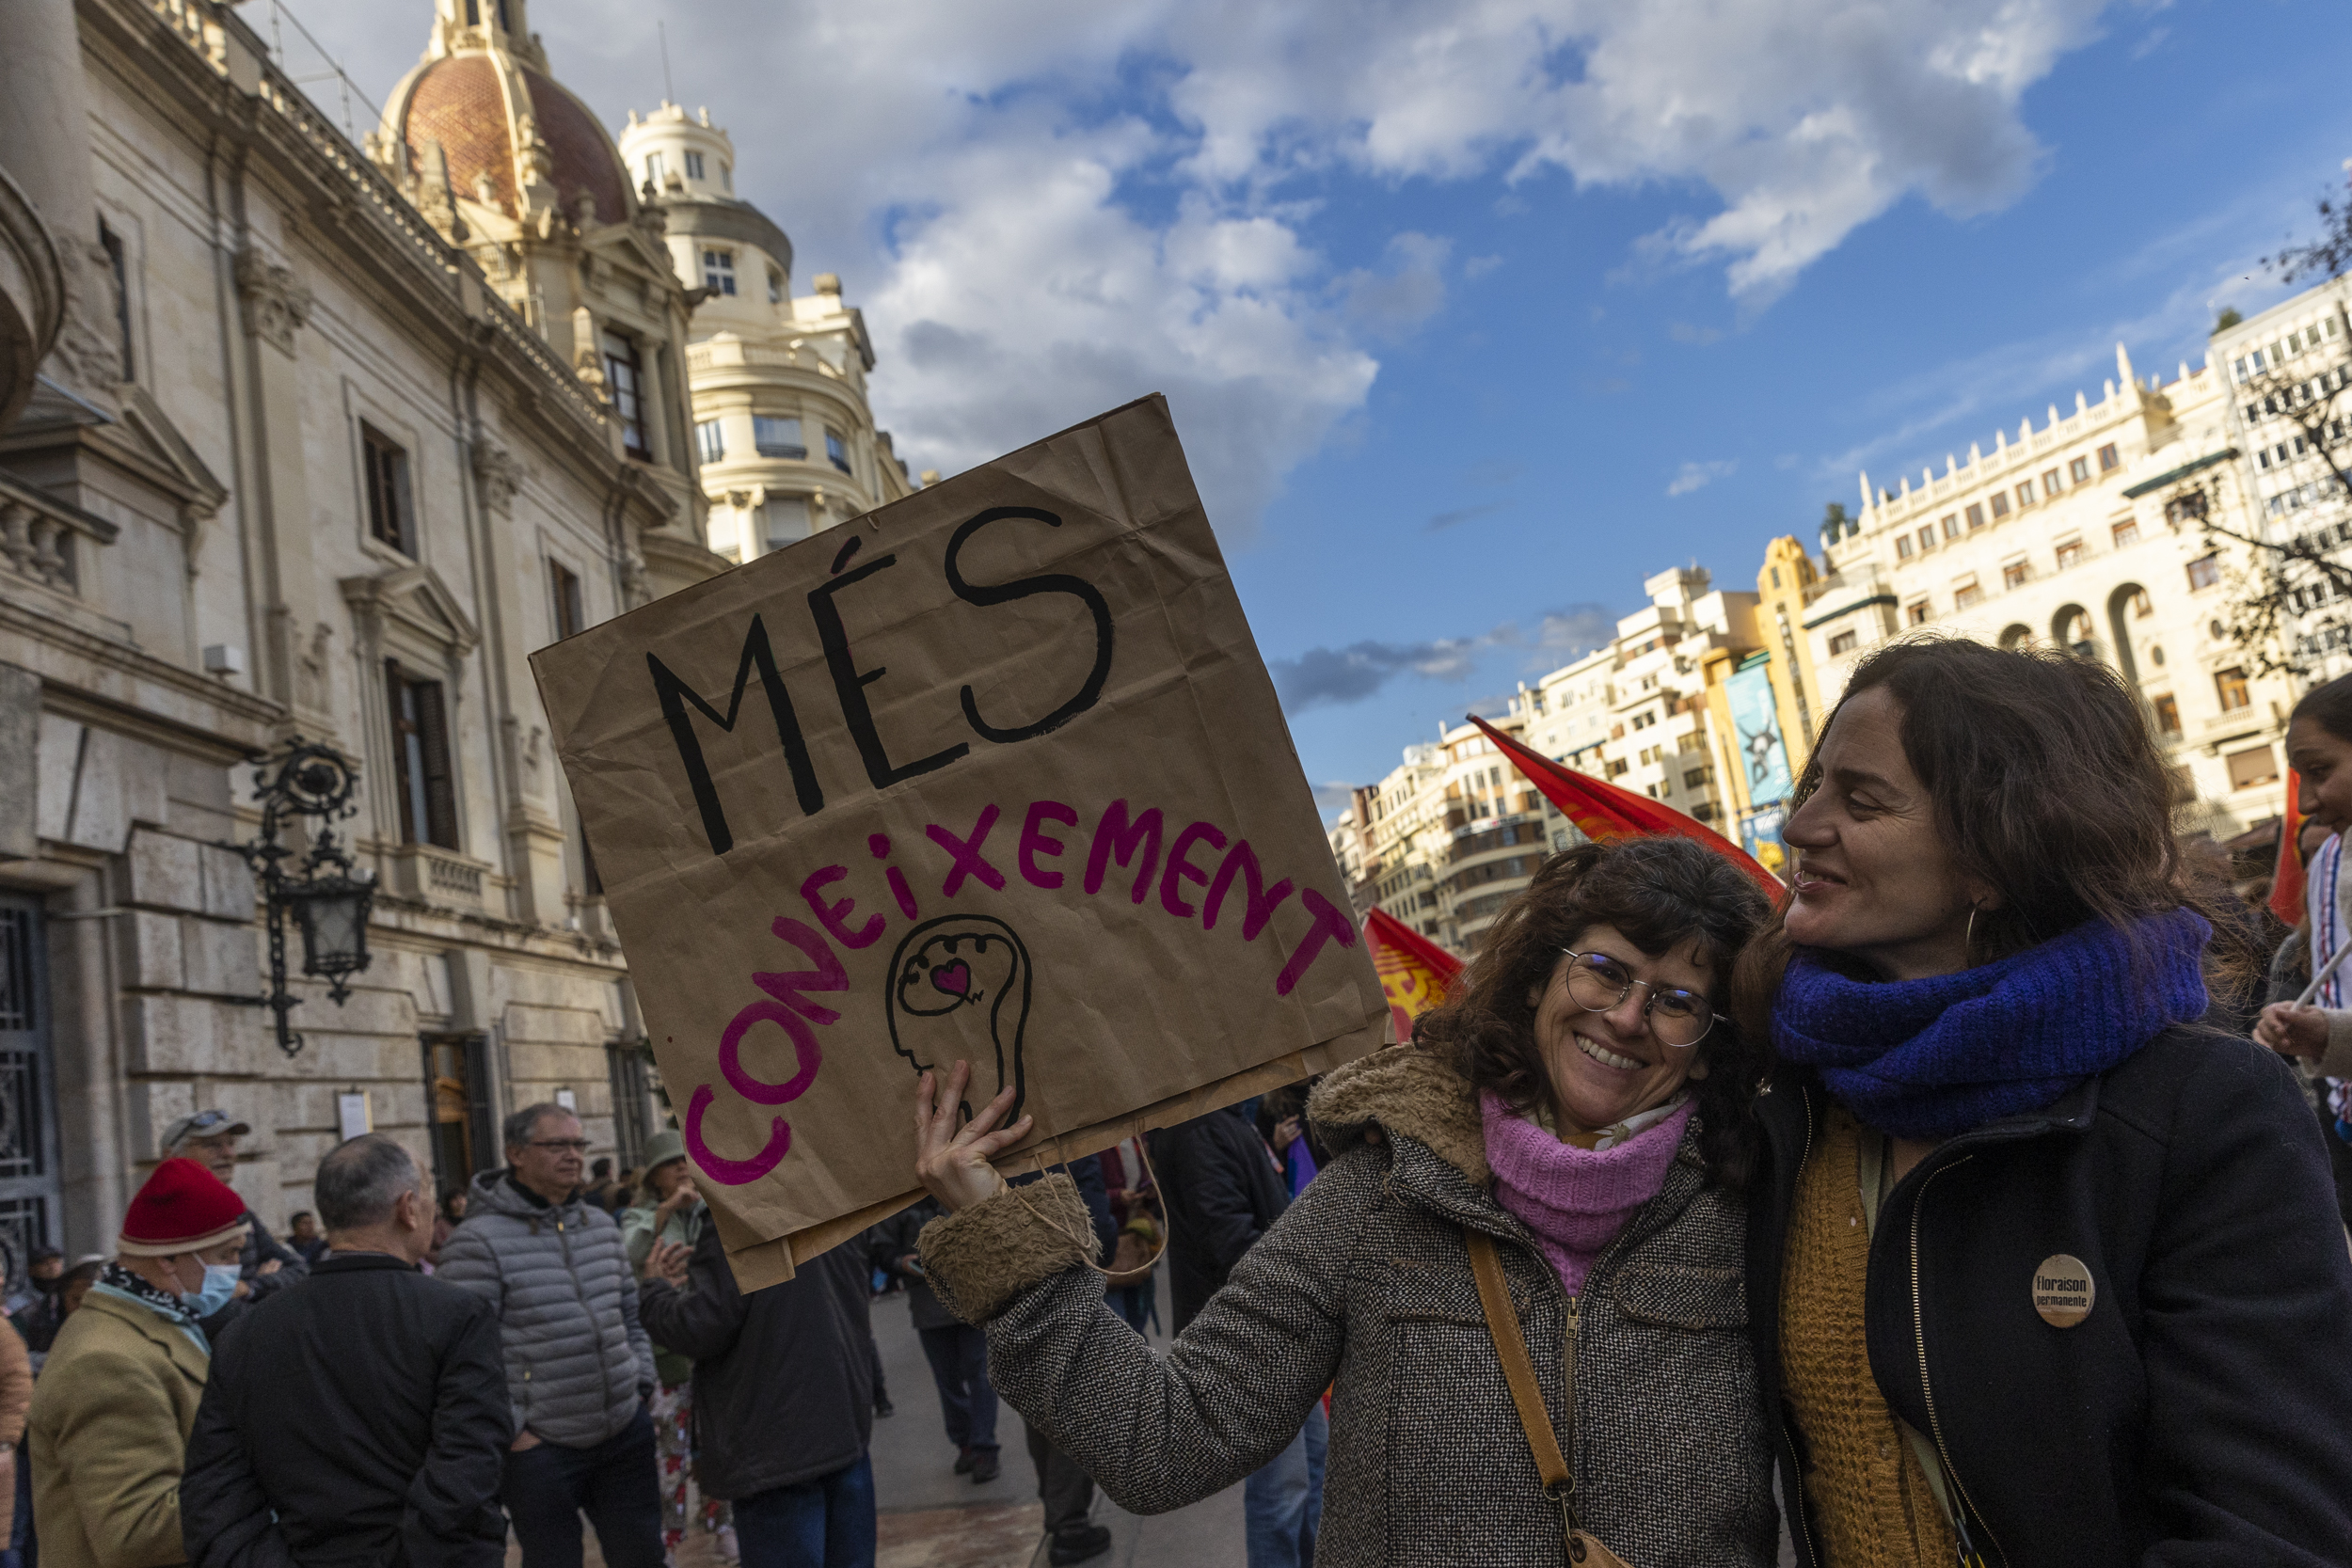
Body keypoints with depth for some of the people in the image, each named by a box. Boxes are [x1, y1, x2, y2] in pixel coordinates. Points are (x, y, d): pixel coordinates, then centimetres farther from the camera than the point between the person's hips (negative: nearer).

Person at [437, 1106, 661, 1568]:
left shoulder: (601, 1225, 10)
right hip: (540, 1447, -6)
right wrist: (511, 1433, -14)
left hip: (626, 1434, 6)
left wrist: (641, 1385, 11)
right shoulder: (478, 1241, -12)